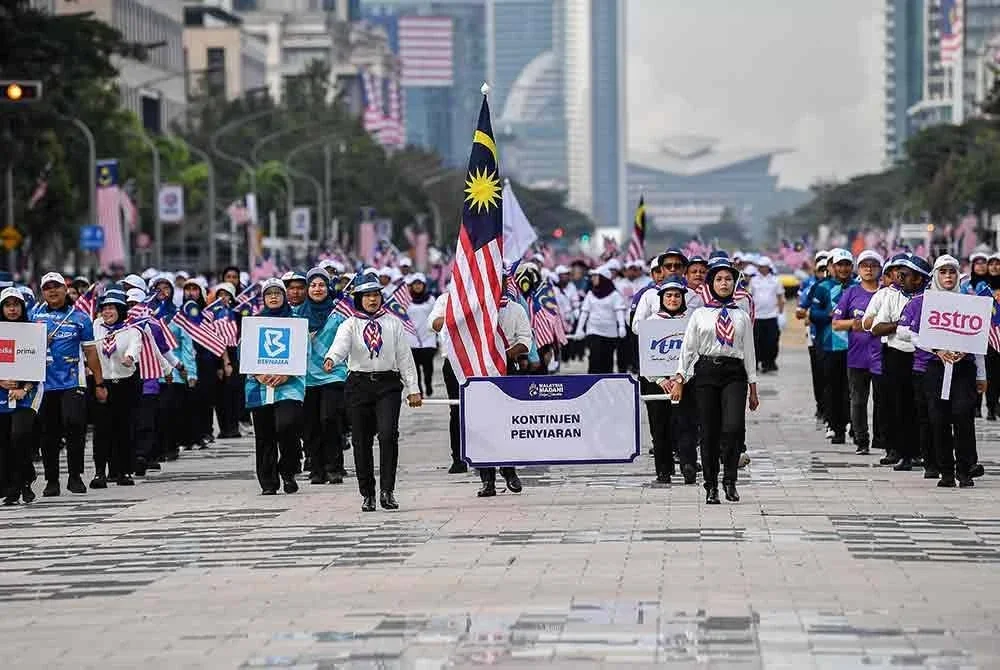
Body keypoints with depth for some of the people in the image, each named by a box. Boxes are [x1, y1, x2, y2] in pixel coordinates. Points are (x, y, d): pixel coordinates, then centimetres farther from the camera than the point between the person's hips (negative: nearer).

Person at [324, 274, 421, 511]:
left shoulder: (393, 323, 10)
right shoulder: (350, 324, 5)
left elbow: (404, 357, 11)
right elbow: (340, 345, -14)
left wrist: (413, 389, 6)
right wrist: (331, 359, -37)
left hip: (388, 384, 0)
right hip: (359, 384, 0)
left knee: (388, 434, -18)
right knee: (362, 440, 2)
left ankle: (387, 490, -13)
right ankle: (367, 494, 14)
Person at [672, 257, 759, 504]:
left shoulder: (742, 316, 11)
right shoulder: (700, 315, 8)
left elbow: (749, 352, 12)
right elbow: (688, 349, 7)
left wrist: (753, 389, 11)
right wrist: (679, 379, -2)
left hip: (734, 375, 0)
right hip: (706, 373, 0)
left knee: (734, 426, -19)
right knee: (709, 431, 0)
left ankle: (730, 479, -4)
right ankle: (711, 486, 11)